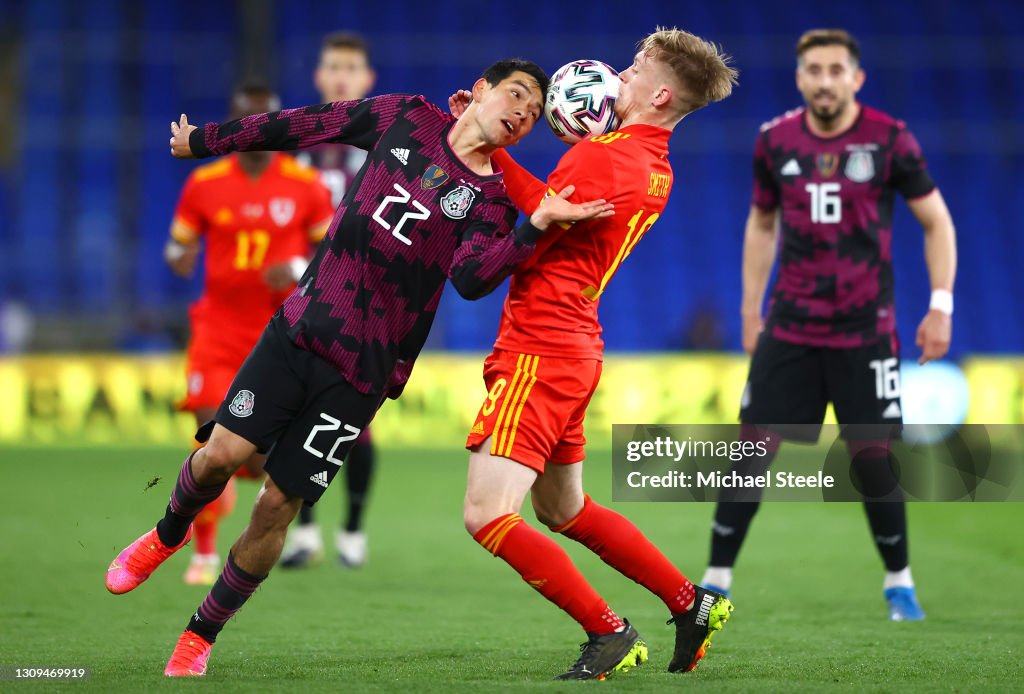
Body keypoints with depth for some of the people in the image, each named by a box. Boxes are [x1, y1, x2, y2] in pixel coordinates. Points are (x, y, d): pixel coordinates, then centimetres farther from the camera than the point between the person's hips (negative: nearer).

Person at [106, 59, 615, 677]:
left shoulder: (491, 198, 0)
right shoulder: (406, 117, 7)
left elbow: (472, 278, -17)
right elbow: (305, 126, 15)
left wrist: (538, 226, -32)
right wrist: (206, 141, 21)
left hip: (362, 369, -2)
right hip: (301, 325, 2)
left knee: (279, 504, -3)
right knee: (222, 454, -9)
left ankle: (202, 636, 15)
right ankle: (170, 534, 26)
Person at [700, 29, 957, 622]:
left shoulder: (890, 140, -7)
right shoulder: (776, 141, 1)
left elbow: (937, 222, 0)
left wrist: (941, 305, -7)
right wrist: (750, 310, 12)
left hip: (865, 329, -2)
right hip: (789, 326, 2)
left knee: (872, 456, -1)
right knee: (754, 447, -4)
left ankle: (899, 583, 18)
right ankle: (717, 579, 4)